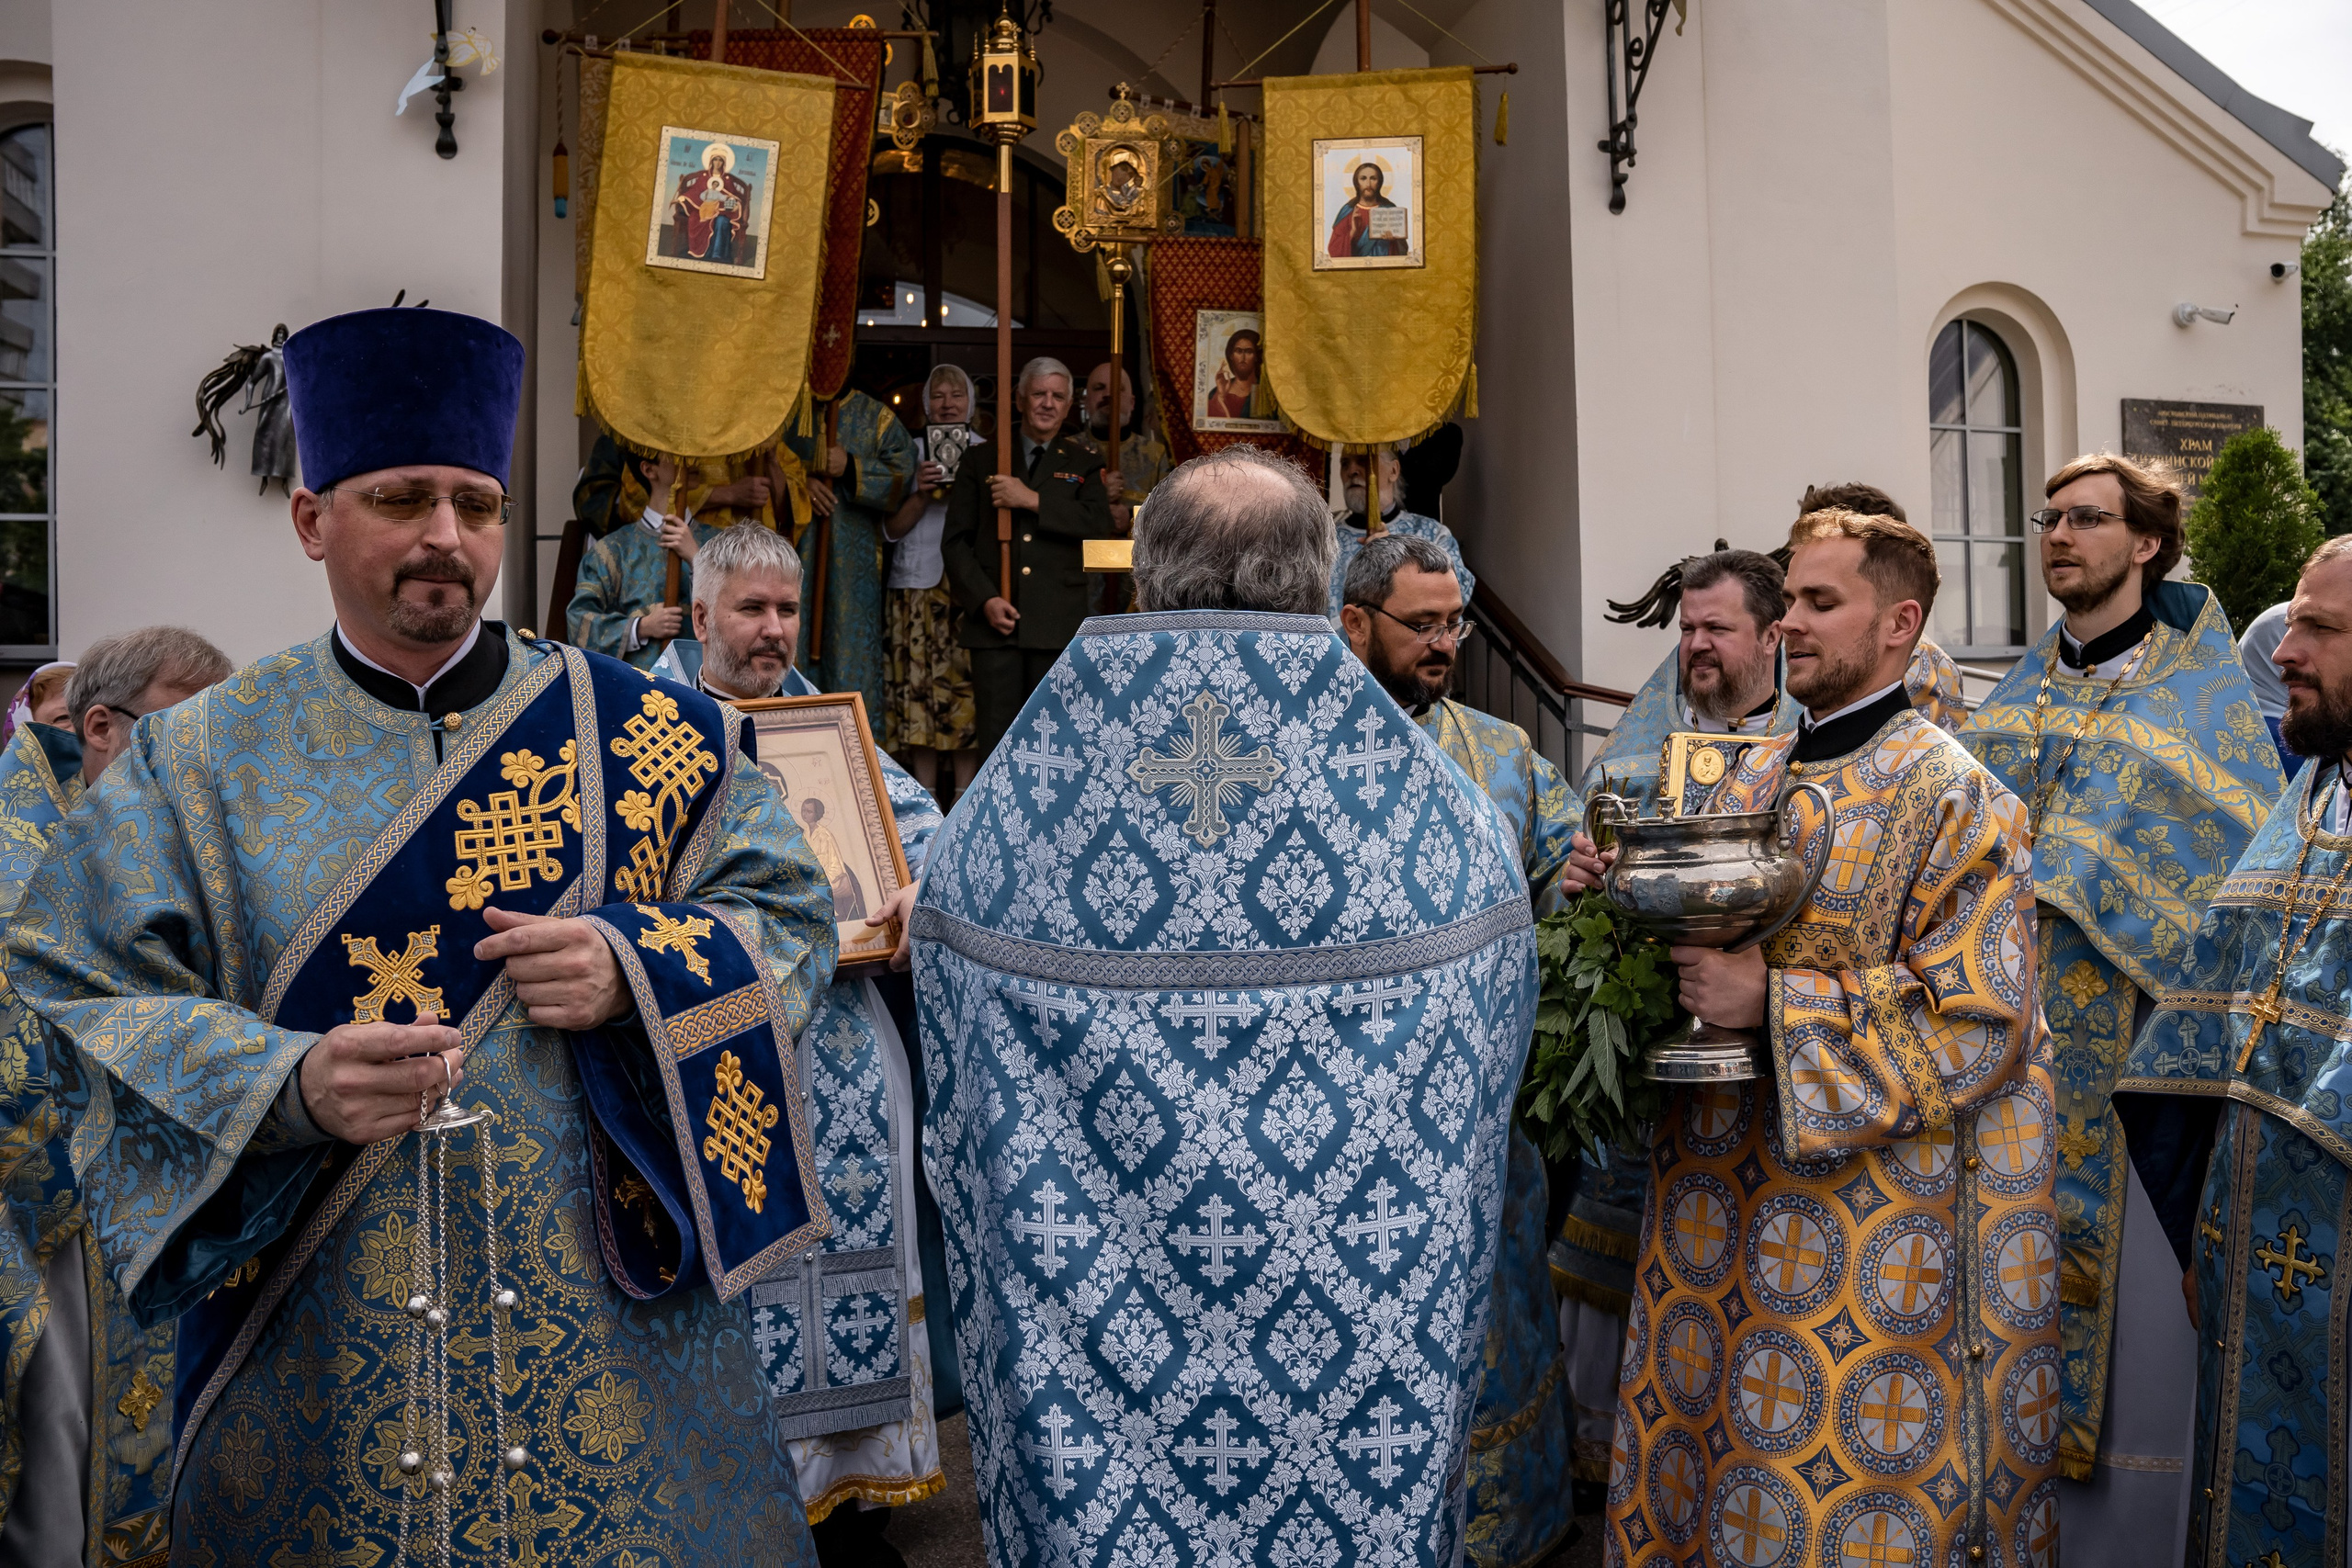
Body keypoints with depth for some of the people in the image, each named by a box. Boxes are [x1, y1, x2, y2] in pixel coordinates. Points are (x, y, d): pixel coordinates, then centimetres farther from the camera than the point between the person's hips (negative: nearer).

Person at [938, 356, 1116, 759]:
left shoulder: (1083, 465, 13)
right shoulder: (981, 460, 13)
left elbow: (1102, 527, -6)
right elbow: (956, 541, 8)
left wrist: (1033, 500, -13)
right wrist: (984, 599, -7)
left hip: (1057, 625, 0)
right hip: (994, 620, 0)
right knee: (995, 737, -2)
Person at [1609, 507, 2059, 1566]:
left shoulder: (1953, 797, -11)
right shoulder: (1752, 777, 9)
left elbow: (1981, 1017, -18)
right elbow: (1700, 925, 18)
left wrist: (1776, 1001, -22)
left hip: (1870, 1206, -6)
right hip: (1721, 1190, 7)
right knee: (1694, 1448, 15)